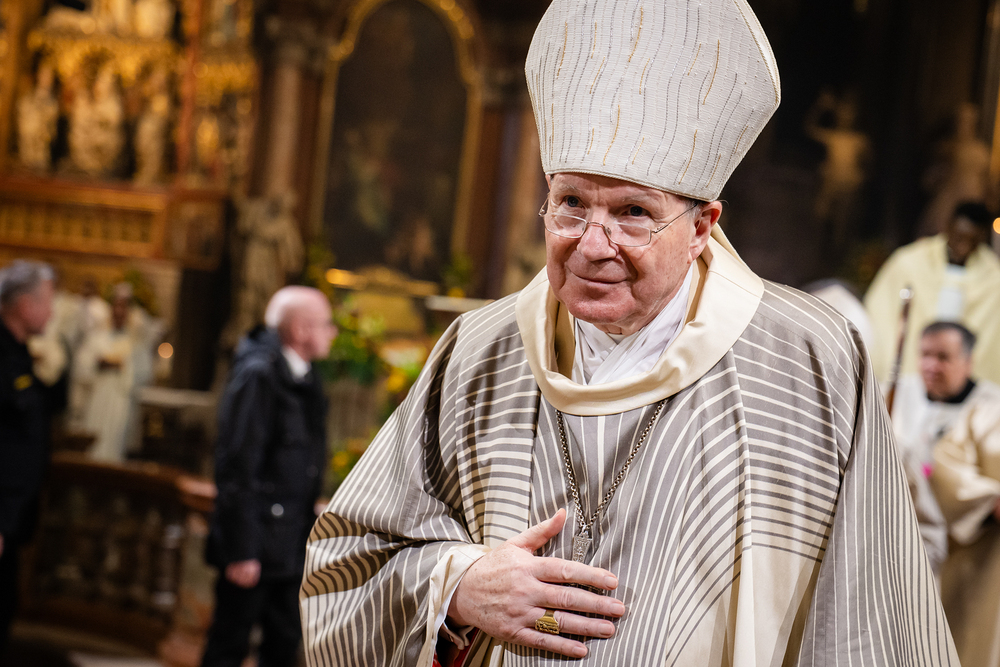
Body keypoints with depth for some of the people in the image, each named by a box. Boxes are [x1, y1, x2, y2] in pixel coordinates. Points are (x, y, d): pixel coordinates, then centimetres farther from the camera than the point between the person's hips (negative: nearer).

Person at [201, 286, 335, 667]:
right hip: (258, 541, -8)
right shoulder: (257, 375, -17)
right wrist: (241, 550, -20)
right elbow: (237, 467, -19)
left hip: (291, 545, 9)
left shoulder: (302, 378, 10)